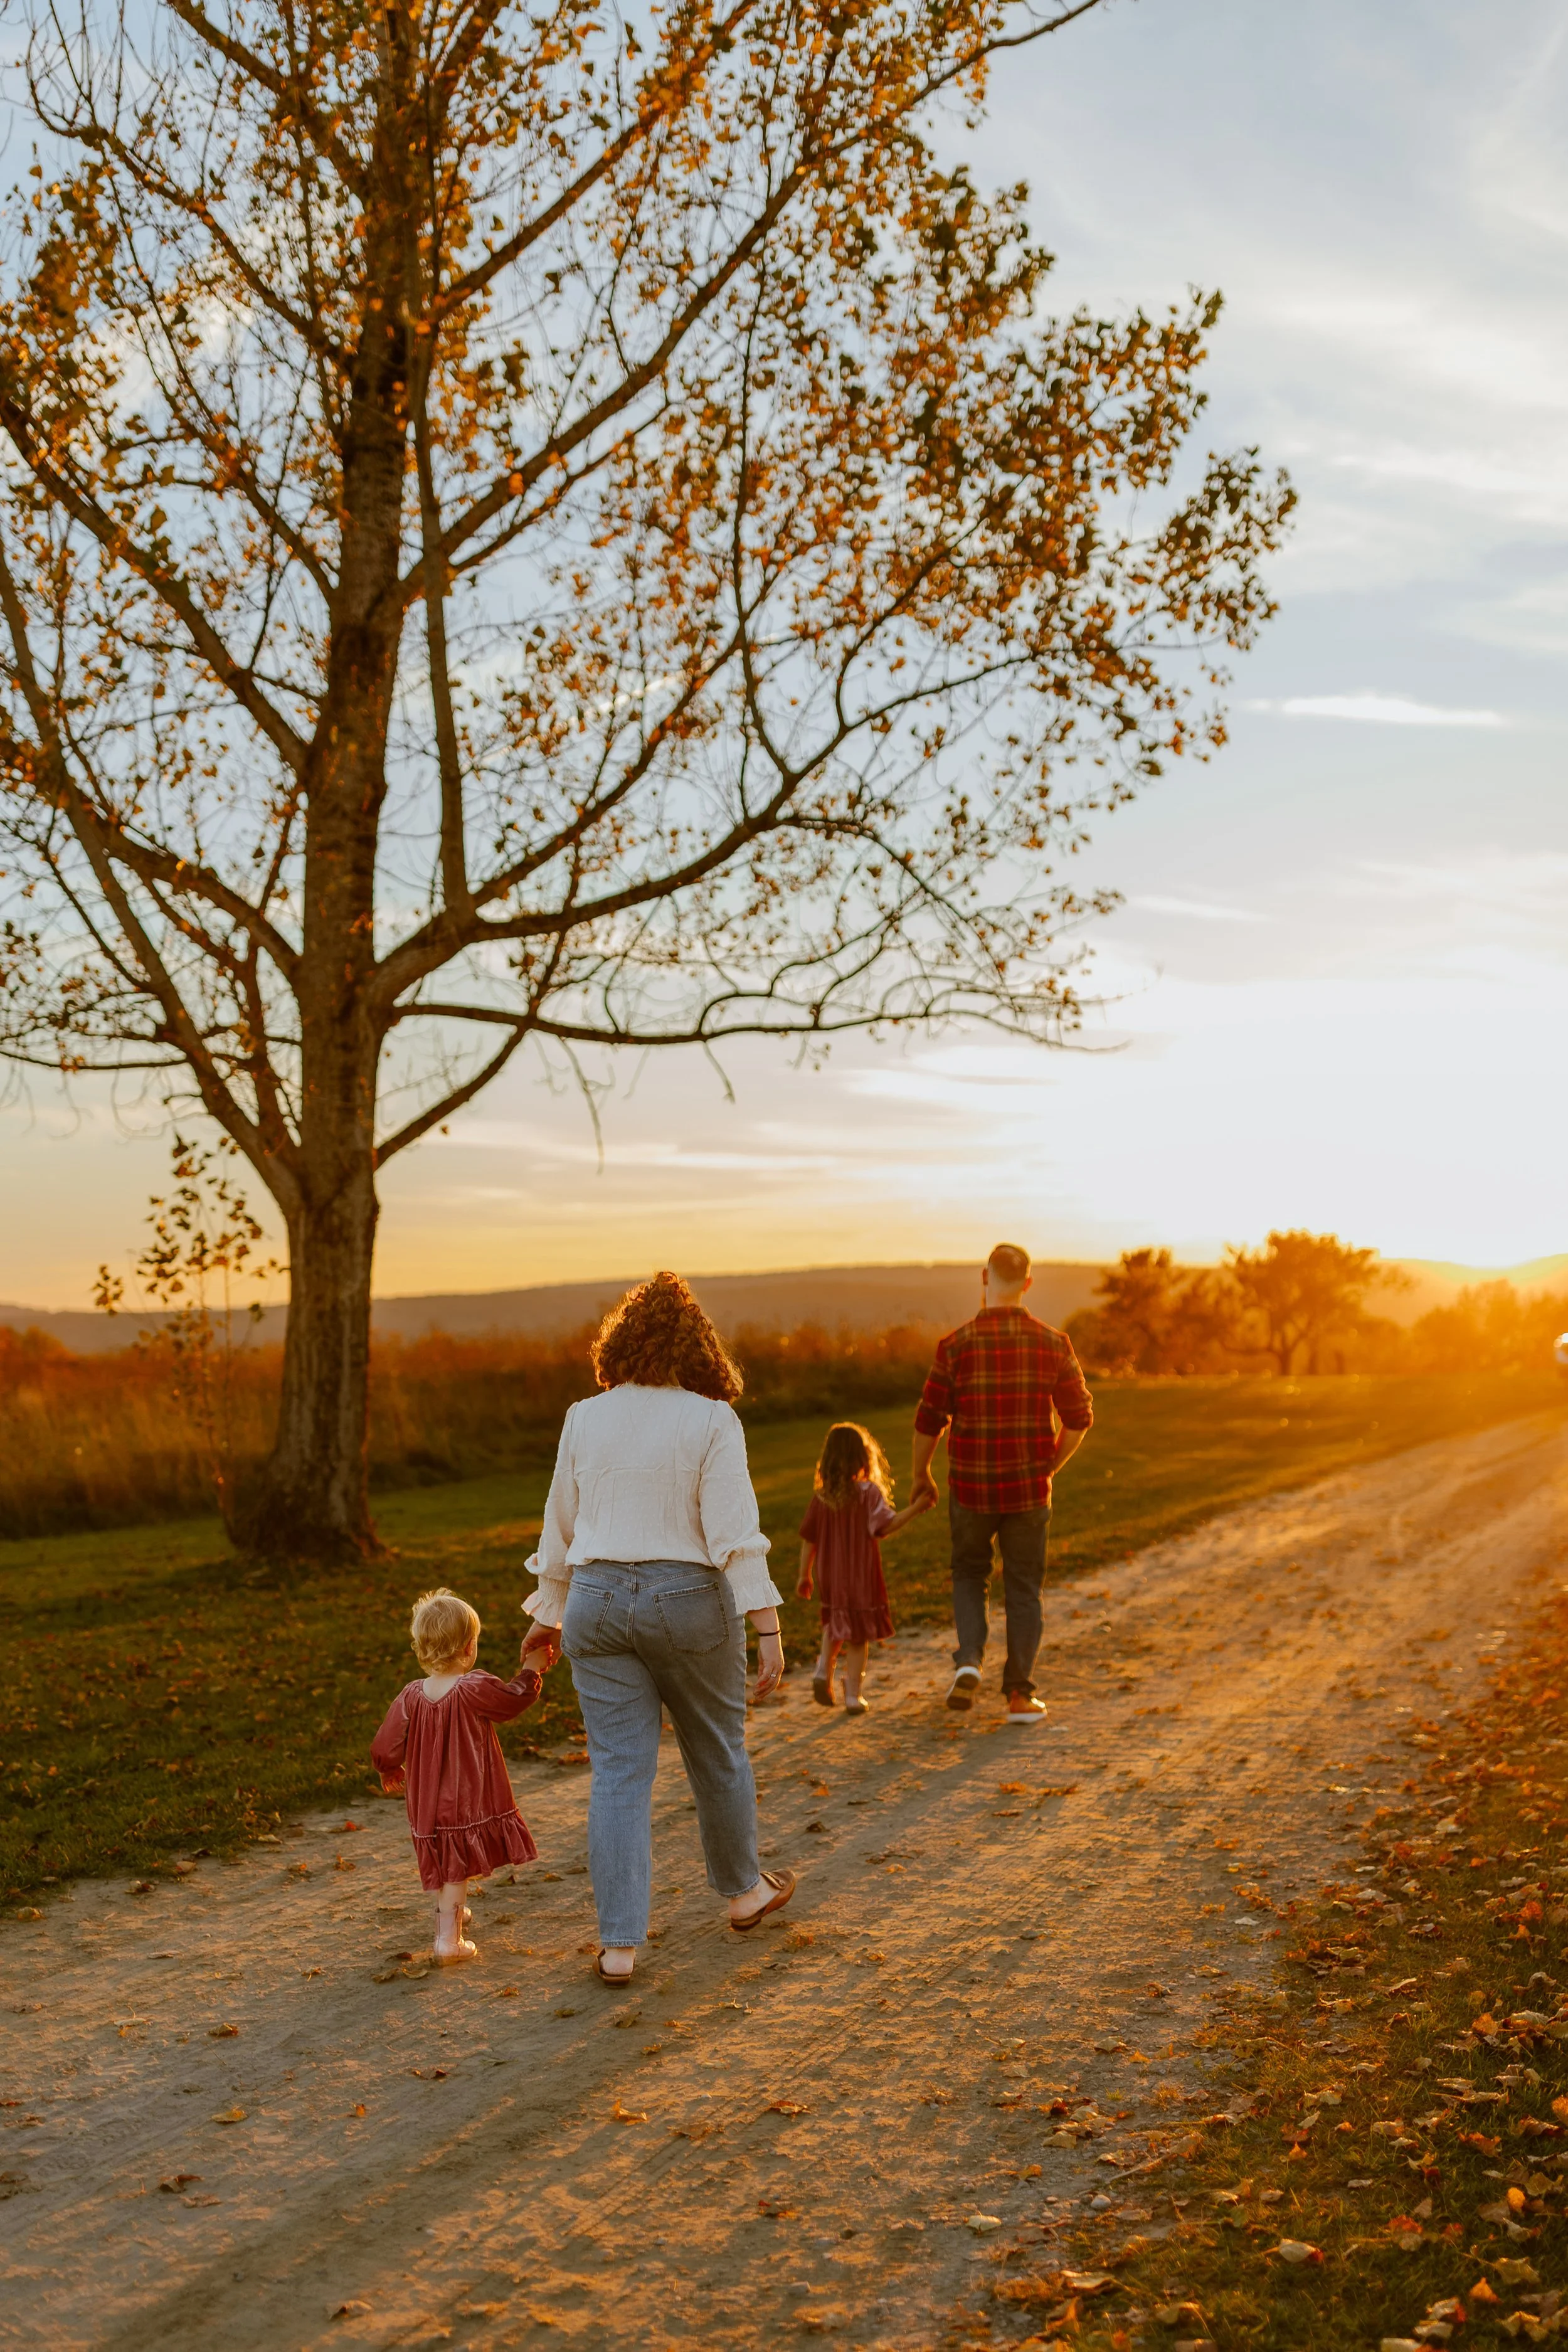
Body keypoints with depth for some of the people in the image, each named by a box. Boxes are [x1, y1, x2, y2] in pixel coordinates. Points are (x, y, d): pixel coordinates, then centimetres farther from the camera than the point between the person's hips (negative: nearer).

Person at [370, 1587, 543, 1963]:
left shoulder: (410, 1698, -9)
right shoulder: (475, 1691, -21)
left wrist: (390, 1773, 19)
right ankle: (449, 1939, 10)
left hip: (426, 1802, 5)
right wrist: (531, 1667, 12)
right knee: (456, 1870, 7)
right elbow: (517, 1696, -7)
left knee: (441, 1866, 25)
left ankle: (449, 1914, 46)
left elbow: (384, 1751, -3)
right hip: (468, 1801, -5)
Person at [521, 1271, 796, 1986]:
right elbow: (735, 1532, -15)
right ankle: (742, 1889, 38)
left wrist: (548, 1615, 21)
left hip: (598, 1602, 2)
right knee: (717, 1751, 18)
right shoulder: (712, 1421, -8)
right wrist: (769, 1628, -15)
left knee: (619, 1771, 5)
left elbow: (560, 1528, 10)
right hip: (689, 1602, -2)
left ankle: (619, 1945, 3)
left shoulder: (585, 1419, 2)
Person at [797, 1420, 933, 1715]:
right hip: (861, 1576, -4)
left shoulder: (821, 1497, -1)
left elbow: (808, 1539, 3)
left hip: (830, 1577, 4)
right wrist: (915, 1508, -14)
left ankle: (824, 1668, 7)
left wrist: (804, 1575, 12)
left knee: (836, 1624, 26)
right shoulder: (869, 1492, -12)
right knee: (858, 1636, 6)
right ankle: (853, 1696, 9)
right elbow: (886, 1526, -20)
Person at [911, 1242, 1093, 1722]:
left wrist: (920, 1475, 11)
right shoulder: (1053, 1344, -5)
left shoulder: (957, 1345, -10)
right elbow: (1079, 1418, 0)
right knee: (1024, 1589, 12)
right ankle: (1020, 1696, 13)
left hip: (971, 1487, -1)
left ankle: (968, 1661, 1)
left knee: (970, 1574, 21)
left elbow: (929, 1420, -5)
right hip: (1029, 1489, 1)